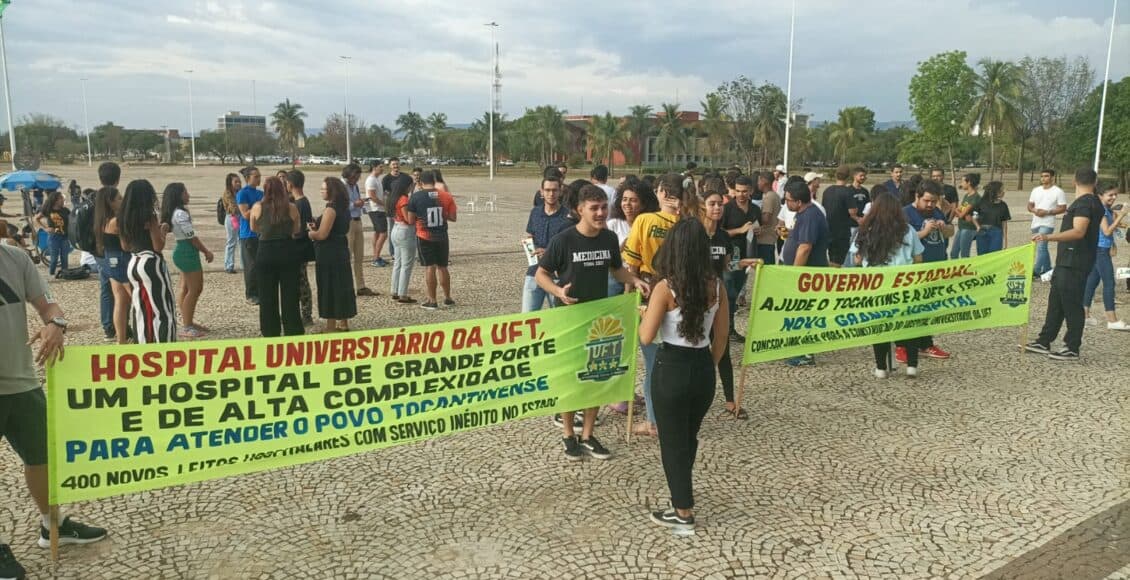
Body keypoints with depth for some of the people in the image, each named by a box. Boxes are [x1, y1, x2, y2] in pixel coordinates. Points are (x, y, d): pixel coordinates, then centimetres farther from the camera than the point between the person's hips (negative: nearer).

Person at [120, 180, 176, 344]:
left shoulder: (124, 218, 7)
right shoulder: (149, 216, -15)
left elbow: (125, 246, 13)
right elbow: (158, 246, -16)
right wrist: (162, 233, 1)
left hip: (134, 263, 8)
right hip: (150, 263, -8)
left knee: (141, 309, 15)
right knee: (160, 309, -1)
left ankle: (144, 345, 20)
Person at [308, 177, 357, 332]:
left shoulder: (330, 209, -17)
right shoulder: (343, 208, 11)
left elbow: (322, 234, -21)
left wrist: (310, 232, -2)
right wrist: (316, 227, 6)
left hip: (329, 254, -9)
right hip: (341, 251, 9)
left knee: (329, 289, -3)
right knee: (341, 286, 15)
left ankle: (331, 327, 2)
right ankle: (343, 323, 25)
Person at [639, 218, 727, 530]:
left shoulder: (665, 288, -16)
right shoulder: (716, 286, -2)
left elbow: (646, 337, -15)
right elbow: (721, 339, 4)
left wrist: (645, 313, 4)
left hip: (672, 370, -5)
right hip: (703, 370, 5)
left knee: (672, 442, 12)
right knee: (689, 438, 25)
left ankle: (683, 511, 22)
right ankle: (682, 495, 44)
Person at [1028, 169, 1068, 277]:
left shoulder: (1058, 191, -5)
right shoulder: (1035, 190, 11)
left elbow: (1063, 208, -7)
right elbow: (1029, 206, 14)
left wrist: (1047, 212, -18)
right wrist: (1034, 210, -9)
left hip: (1047, 224, -6)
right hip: (1035, 223, 6)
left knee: (1041, 246, -16)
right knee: (1042, 247, 14)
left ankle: (1036, 271, -17)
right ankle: (1047, 270, 25)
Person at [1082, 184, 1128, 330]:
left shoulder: (1109, 210, 12)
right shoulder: (1101, 210, -16)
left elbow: (1113, 228, 16)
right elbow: (1107, 231, -20)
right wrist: (1121, 215, -20)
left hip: (1102, 249, 10)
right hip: (1100, 249, -10)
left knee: (1093, 281, 11)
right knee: (1109, 283, -9)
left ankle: (1085, 314, 17)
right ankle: (1112, 320, -8)